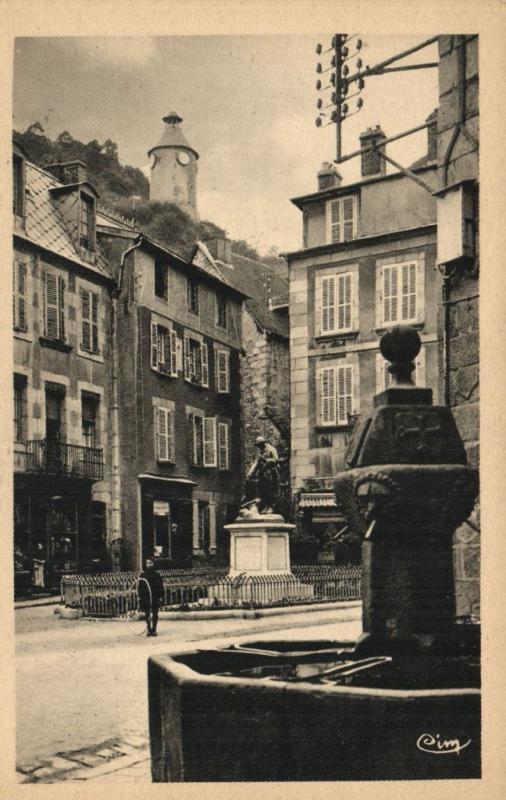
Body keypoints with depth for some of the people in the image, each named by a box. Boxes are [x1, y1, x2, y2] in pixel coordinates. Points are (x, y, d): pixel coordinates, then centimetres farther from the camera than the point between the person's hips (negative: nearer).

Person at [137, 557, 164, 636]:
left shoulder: (157, 575, 5)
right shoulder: (142, 575, 4)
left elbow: (161, 586, 6)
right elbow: (139, 587, 4)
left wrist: (160, 596, -1)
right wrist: (140, 596, -4)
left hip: (155, 597, 0)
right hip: (146, 597, 0)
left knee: (155, 614, 3)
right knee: (147, 615, 1)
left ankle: (154, 630, 10)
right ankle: (149, 630, 10)